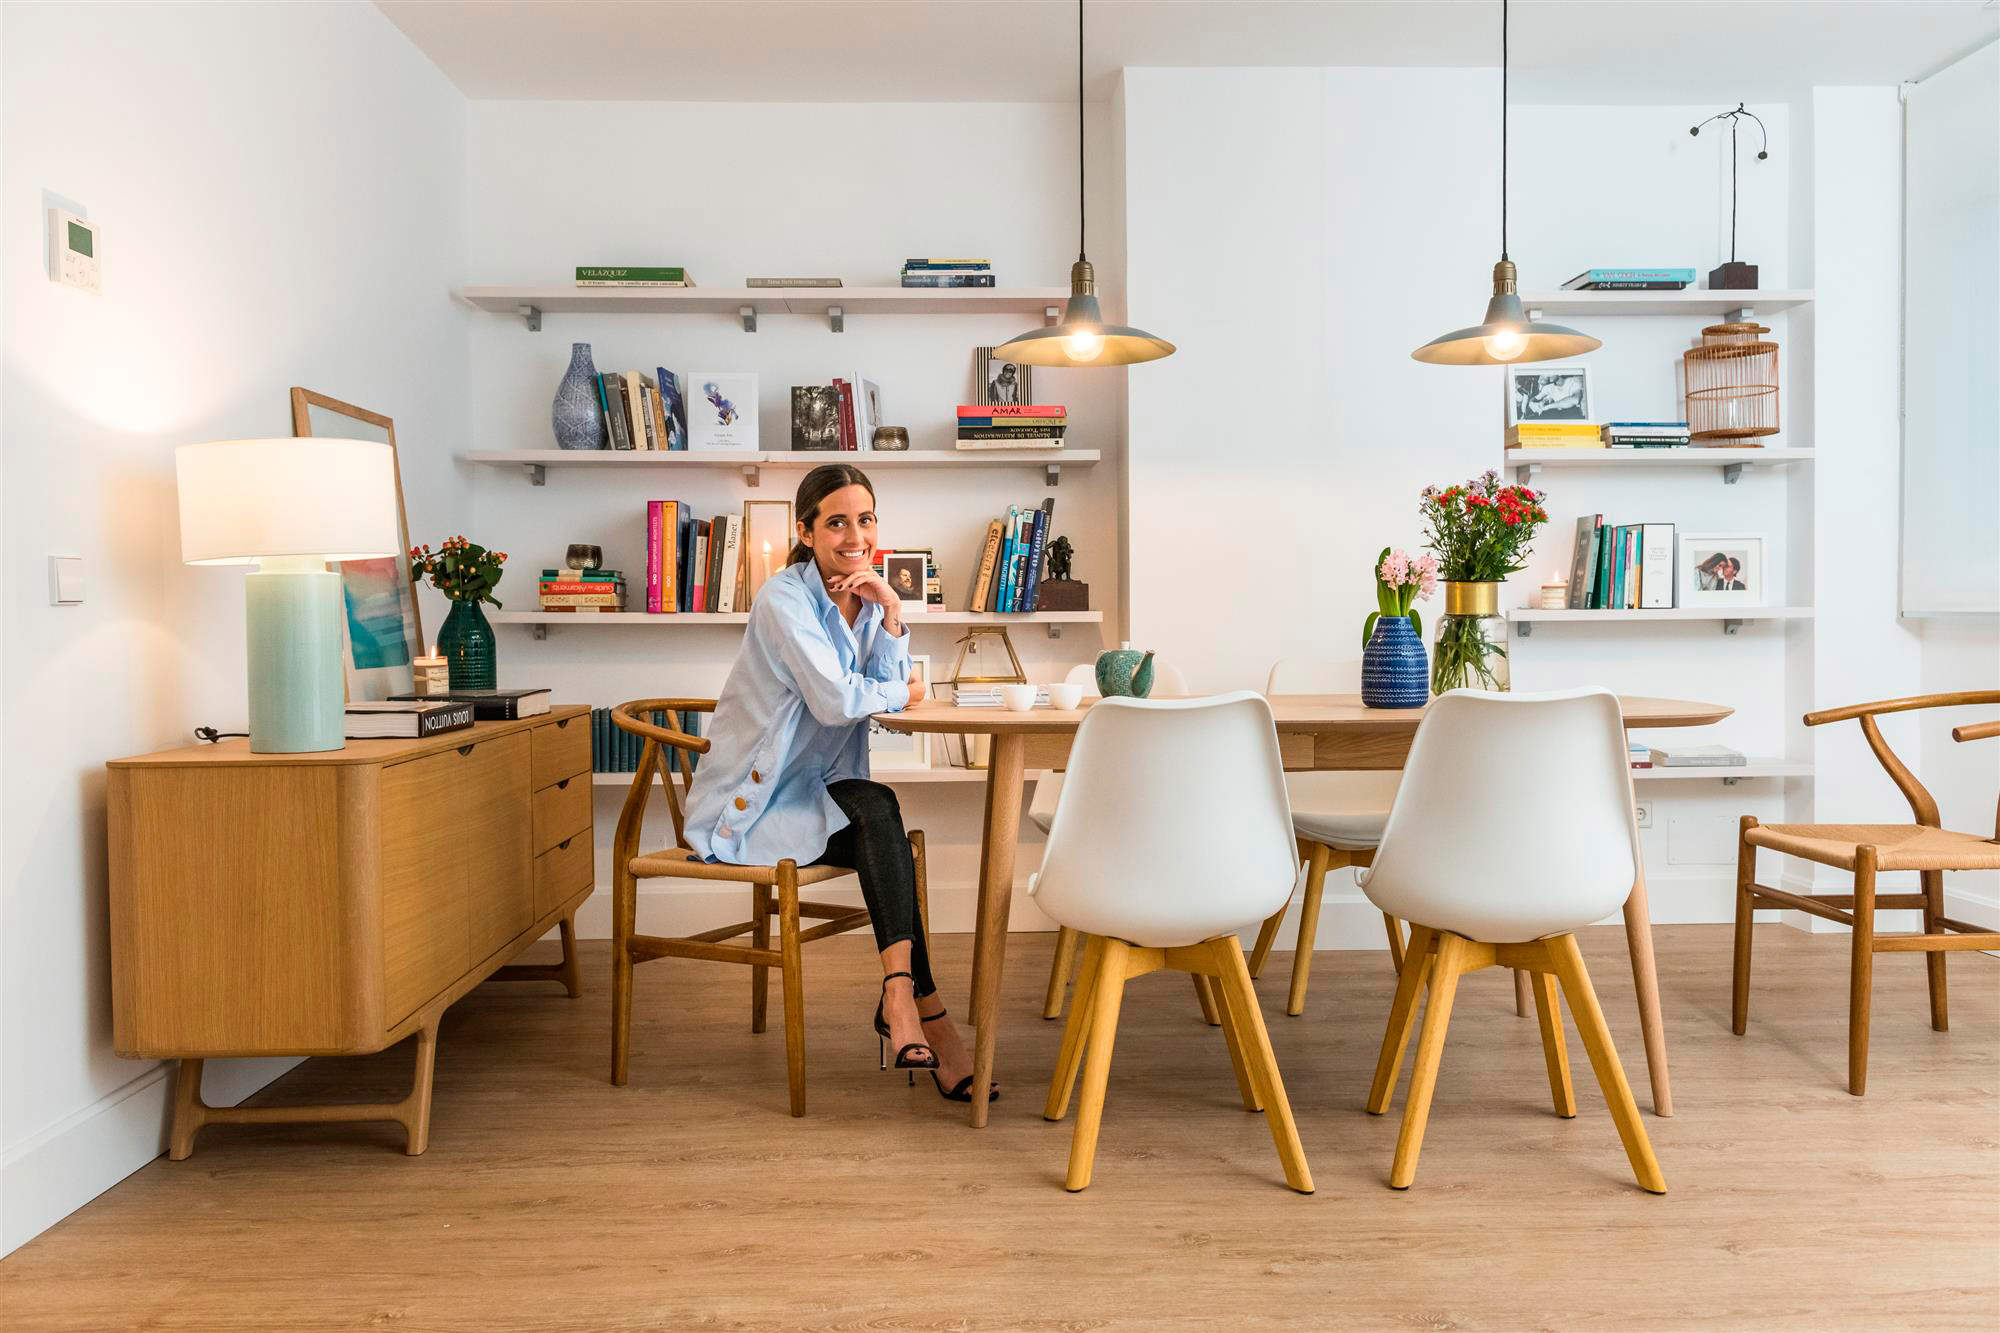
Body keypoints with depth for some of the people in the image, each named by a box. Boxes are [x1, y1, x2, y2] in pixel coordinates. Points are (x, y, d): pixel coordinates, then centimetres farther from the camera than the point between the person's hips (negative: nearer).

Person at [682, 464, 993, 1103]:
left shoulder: (867, 595, 8)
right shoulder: (785, 597, -16)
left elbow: (894, 684, -3)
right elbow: (836, 701, -25)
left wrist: (890, 613, -14)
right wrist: (903, 692, -8)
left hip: (811, 796, 6)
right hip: (748, 804, -6)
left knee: (881, 839, -26)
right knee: (875, 807, -29)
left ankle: (900, 995, -21)